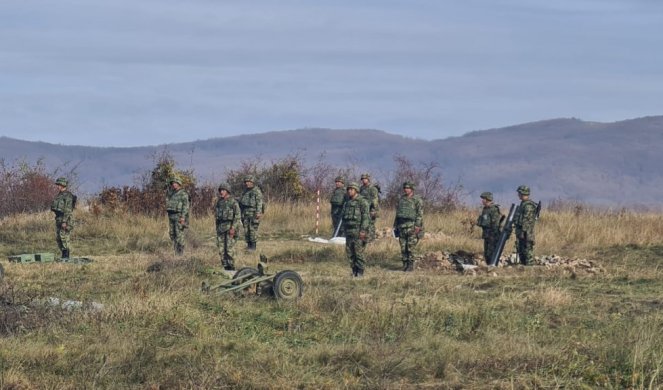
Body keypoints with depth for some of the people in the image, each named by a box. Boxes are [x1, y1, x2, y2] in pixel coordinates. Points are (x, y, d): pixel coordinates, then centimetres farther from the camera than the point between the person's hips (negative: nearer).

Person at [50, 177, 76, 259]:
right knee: (58, 237, 8)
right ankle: (63, 255, 14)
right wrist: (58, 220, 20)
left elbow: (68, 209, -20)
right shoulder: (59, 194, 15)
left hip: (66, 218, -10)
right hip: (58, 218, 10)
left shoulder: (68, 195, -15)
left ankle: (66, 256, -7)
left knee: (65, 237, -10)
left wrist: (64, 222, -24)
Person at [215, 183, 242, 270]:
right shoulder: (219, 202, 12)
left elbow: (238, 216, -11)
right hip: (220, 228, 6)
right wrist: (217, 228, 17)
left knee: (229, 249, -10)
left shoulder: (233, 202, -8)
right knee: (221, 249, 3)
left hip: (230, 228, -6)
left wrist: (233, 228, -19)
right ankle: (225, 267, 9)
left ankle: (231, 268, -5)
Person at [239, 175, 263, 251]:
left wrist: (258, 213, -22)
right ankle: (248, 244, 10)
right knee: (246, 229, 4)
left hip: (254, 213, -7)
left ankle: (253, 246, -4)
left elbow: (259, 203, -13)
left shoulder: (257, 191, -7)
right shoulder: (246, 191, 15)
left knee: (253, 229, -8)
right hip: (245, 213, 7)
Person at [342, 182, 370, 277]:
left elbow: (365, 217, -13)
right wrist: (345, 230, 18)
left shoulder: (362, 202, -7)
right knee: (349, 252, 5)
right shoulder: (348, 202, 16)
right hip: (349, 232, 7)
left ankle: (360, 272, -3)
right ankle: (354, 271, 12)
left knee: (359, 252, -8)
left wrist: (363, 230, -20)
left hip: (358, 231, -7)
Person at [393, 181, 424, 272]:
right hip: (402, 226, 5)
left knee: (411, 247, -6)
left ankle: (411, 265, -3)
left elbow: (420, 214, -7)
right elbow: (397, 213, 20)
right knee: (403, 247, 3)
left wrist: (417, 226, -16)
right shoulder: (401, 199, 15)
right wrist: (395, 226, 16)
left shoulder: (417, 200, -2)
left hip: (412, 226, -5)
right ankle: (405, 264, 9)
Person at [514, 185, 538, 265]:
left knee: (528, 250, -9)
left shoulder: (528, 205, -16)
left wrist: (523, 231, -22)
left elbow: (527, 220, -21)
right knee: (521, 251, 13)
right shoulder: (523, 204, 17)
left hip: (526, 232, -11)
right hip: (521, 232, 11)